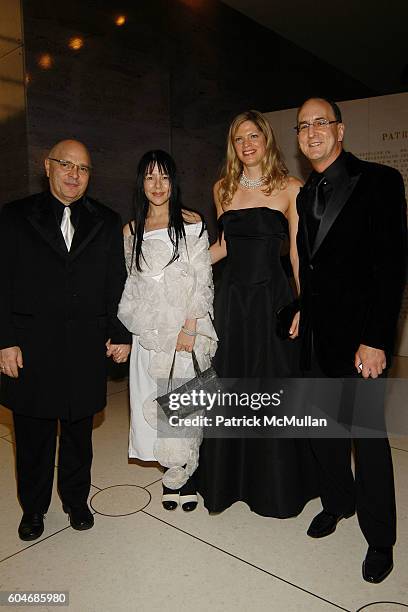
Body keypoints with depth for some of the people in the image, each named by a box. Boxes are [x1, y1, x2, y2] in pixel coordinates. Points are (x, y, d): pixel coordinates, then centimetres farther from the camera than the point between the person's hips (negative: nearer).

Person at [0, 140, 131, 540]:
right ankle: (33, 507, 34)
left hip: (86, 346, 1)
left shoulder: (106, 222, 7)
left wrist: (119, 334, 3)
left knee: (79, 431, 15)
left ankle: (76, 499, 36)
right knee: (33, 435, 13)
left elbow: (117, 284, 7)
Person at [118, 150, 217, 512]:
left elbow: (203, 281, -5)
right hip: (150, 334, 3)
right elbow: (131, 286, 11)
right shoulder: (132, 231, 8)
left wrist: (190, 328, -13)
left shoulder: (192, 224, -1)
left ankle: (180, 475, 27)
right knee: (157, 403, 8)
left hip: (189, 330, -2)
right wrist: (129, 329, 0)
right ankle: (180, 475, 28)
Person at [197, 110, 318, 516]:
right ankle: (230, 476, 30)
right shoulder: (223, 189, 10)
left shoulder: (290, 189, -1)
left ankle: (275, 484, 28)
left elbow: (298, 252, -4)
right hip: (232, 297, 4)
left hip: (272, 298, -3)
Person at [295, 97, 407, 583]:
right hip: (315, 335, 6)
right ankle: (337, 501, 39)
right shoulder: (304, 195, 13)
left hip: (359, 336, -6)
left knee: (368, 435, 5)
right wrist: (303, 315, 6)